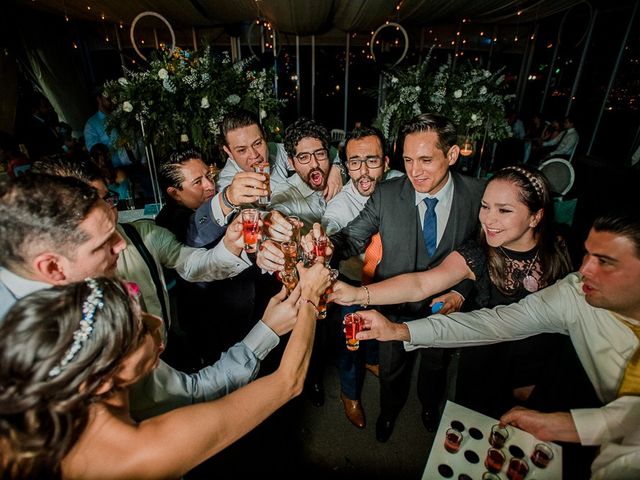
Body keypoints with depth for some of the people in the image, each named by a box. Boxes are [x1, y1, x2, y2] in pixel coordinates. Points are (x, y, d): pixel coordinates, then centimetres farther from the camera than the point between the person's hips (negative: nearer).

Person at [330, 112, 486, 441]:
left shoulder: (479, 195, -18)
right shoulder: (386, 195, -20)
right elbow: (354, 236, -20)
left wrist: (461, 292, -20)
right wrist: (329, 245, -42)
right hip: (395, 304, 0)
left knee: (435, 367, 30)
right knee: (391, 369, 25)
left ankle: (430, 408, 65)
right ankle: (389, 410, 60)